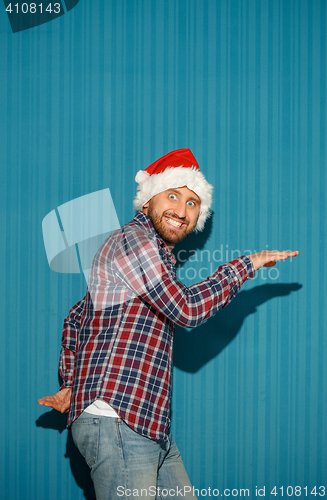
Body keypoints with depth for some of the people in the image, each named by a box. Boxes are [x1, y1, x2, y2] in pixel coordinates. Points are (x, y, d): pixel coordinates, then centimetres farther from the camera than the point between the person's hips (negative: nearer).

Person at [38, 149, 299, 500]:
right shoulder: (133, 238, -8)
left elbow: (75, 321, 26)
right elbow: (186, 309, -14)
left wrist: (71, 384, 18)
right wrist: (246, 265, -3)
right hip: (116, 422, -10)